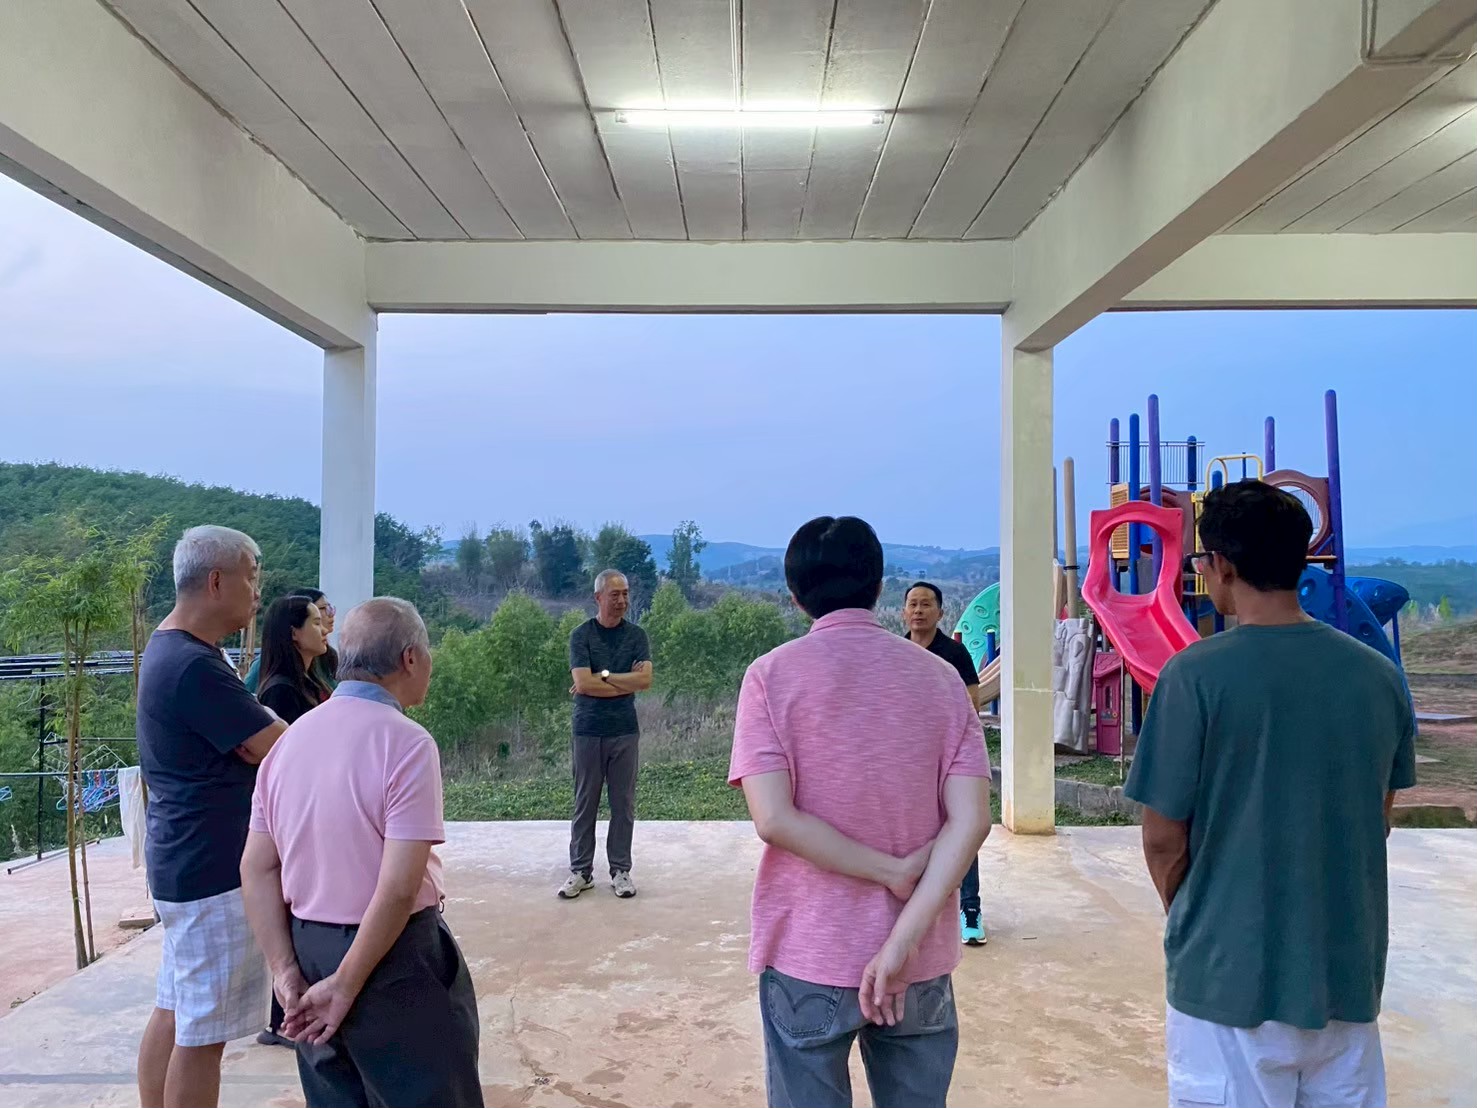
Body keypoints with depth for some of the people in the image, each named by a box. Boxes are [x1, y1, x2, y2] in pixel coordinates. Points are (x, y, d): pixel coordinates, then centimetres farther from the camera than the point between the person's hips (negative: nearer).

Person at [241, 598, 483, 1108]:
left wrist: (286, 970, 1)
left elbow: (257, 868, 3)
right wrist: (346, 986, -15)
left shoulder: (291, 738, 3)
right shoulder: (406, 742, -18)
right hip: (389, 954, -7)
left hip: (308, 948, 7)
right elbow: (399, 888, -24)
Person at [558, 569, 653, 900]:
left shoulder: (636, 636, 5)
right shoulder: (582, 635, -1)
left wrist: (601, 677, -10)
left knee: (623, 803, 7)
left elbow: (645, 680, -9)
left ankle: (621, 870, 17)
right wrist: (627, 682, -8)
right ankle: (580, 871, 16)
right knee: (585, 803, 6)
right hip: (588, 730, -1)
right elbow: (583, 682, -13)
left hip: (625, 731, 2)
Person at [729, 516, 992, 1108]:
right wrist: (903, 941, -13)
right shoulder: (939, 677, 0)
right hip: (921, 964, 3)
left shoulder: (773, 674, -7)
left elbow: (774, 819, -17)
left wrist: (892, 872, -10)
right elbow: (970, 821, -9)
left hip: (808, 958, -2)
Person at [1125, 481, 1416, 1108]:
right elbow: (1377, 822, 9)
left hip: (1231, 977, -4)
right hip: (1349, 972, 5)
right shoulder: (1379, 674, -2)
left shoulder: (1196, 675, -17)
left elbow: (1164, 839, -12)